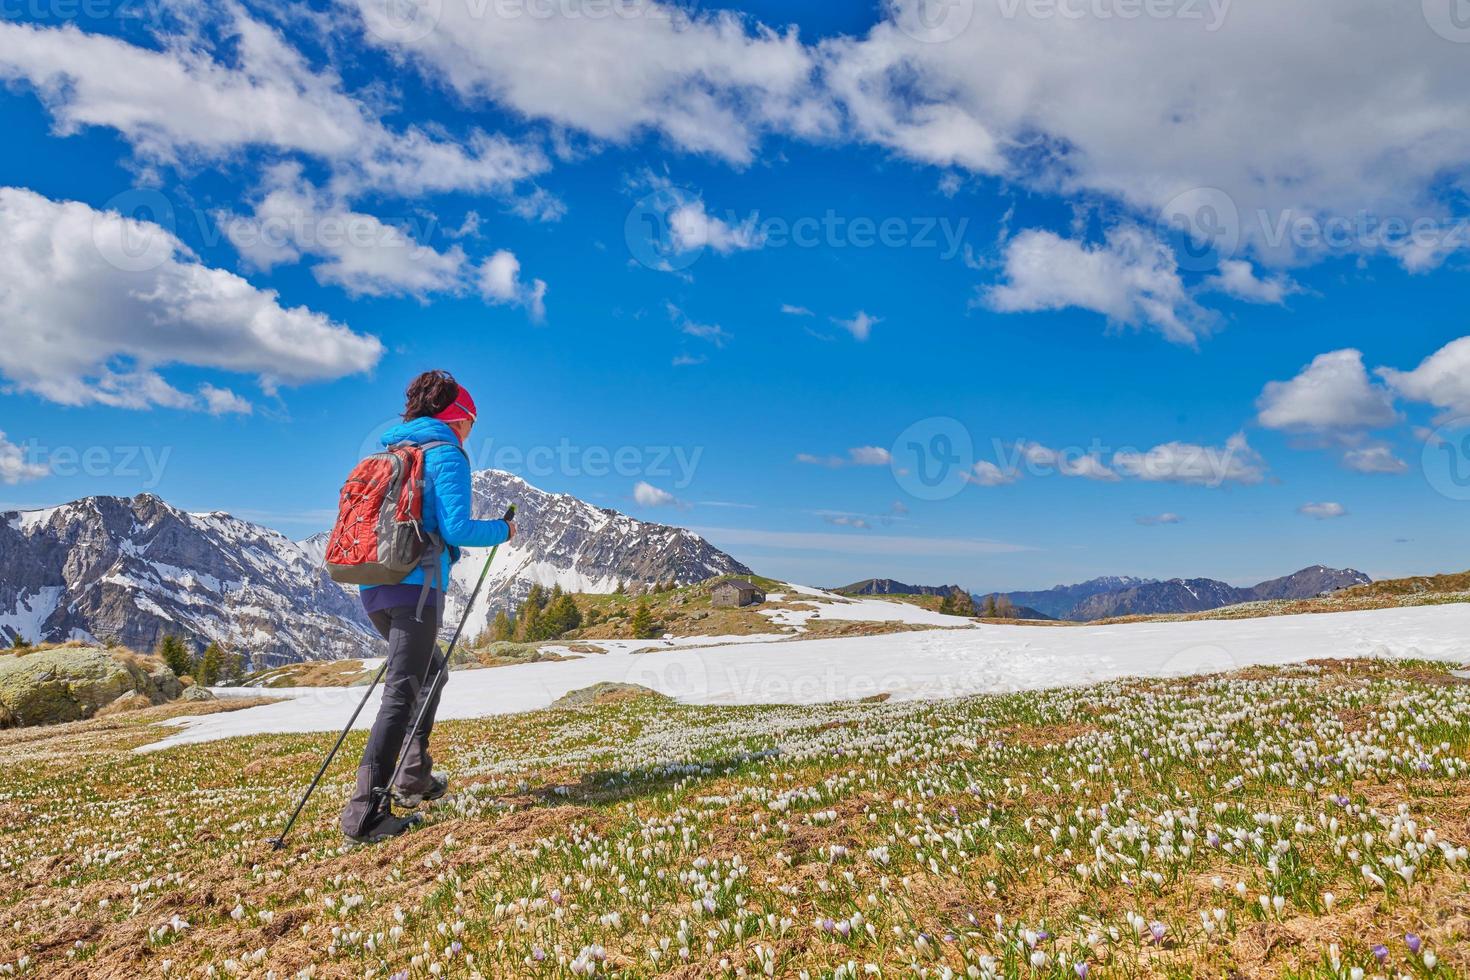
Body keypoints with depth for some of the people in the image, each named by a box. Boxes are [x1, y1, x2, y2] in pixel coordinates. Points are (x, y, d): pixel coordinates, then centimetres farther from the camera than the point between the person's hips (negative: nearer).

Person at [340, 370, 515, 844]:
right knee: (401, 692, -6)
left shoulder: (389, 451, 19)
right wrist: (502, 530, 1)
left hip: (373, 586, 8)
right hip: (415, 587, -8)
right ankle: (364, 812, -8)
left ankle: (414, 776, 26)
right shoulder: (446, 454, -5)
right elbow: (456, 527, -16)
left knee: (430, 670, 24)